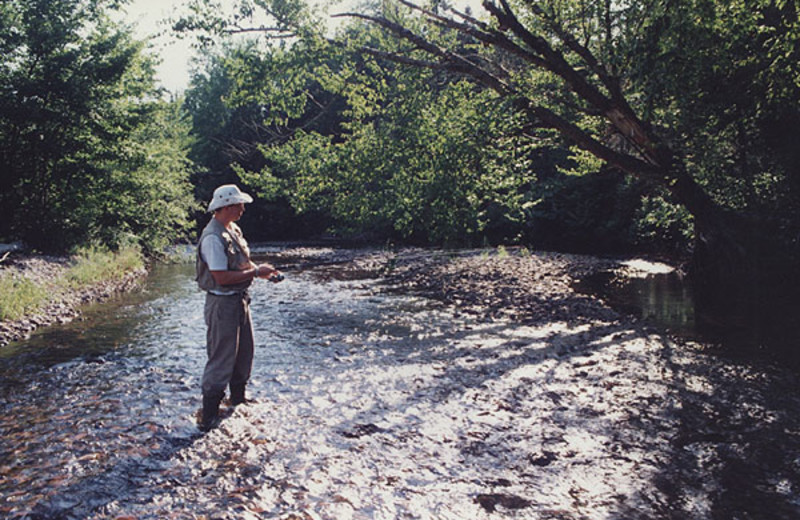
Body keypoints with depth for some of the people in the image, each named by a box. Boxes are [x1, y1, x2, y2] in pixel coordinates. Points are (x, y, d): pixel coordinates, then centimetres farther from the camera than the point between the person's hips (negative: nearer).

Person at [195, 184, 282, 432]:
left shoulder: (233, 230, 10)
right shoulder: (213, 237, -21)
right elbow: (222, 277, -26)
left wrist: (263, 270, 1)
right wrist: (256, 272, -20)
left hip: (239, 300, 10)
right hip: (222, 303, -10)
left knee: (244, 351, 21)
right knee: (222, 358, -3)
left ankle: (238, 397, 39)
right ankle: (209, 416, 8)